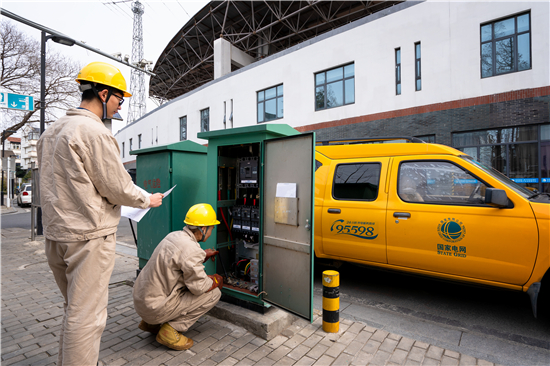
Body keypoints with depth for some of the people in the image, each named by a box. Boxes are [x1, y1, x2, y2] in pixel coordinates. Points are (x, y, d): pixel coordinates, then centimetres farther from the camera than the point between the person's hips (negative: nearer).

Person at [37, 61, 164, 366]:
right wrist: (148, 200, 0)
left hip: (55, 233, 10)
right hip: (89, 236, -10)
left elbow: (60, 184, 18)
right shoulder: (94, 131, -16)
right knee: (86, 315, 1)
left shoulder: (52, 131, 14)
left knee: (74, 308, 23)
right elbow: (117, 188, -16)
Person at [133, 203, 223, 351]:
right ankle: (170, 329, -3)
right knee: (214, 293, -6)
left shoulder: (174, 235, 2)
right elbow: (199, 286, -20)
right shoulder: (191, 249, -25)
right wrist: (216, 280, -1)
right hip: (155, 307, -9)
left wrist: (202, 257, 21)